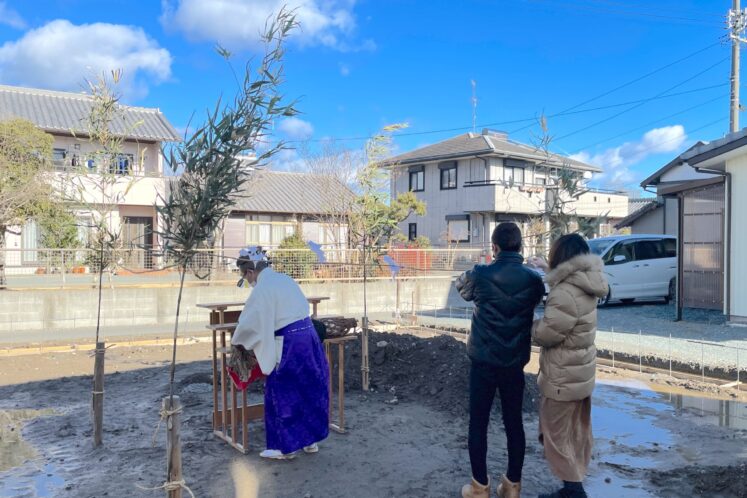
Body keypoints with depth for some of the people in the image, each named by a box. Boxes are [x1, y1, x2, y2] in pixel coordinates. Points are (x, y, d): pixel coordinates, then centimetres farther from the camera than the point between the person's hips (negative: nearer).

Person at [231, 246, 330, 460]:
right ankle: (311, 440, 29)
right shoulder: (285, 279, 12)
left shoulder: (261, 289, -12)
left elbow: (248, 322, -7)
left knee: (282, 394, 7)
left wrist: (235, 341, 11)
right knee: (309, 390, 17)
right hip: (308, 338, 8)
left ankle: (285, 446, 18)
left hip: (288, 346, -8)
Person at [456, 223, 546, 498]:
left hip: (483, 361, -2)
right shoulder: (533, 280, -5)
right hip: (515, 362, 3)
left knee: (478, 423, 8)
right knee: (514, 423, 14)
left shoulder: (480, 275, -12)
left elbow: (461, 288, 9)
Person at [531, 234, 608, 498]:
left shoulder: (565, 294, -27)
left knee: (558, 434, 6)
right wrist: (549, 273, 14)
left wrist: (533, 324, -2)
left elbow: (546, 334, -22)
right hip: (581, 373, 9)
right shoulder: (585, 286, 2)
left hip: (563, 377, -9)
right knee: (577, 432, 19)